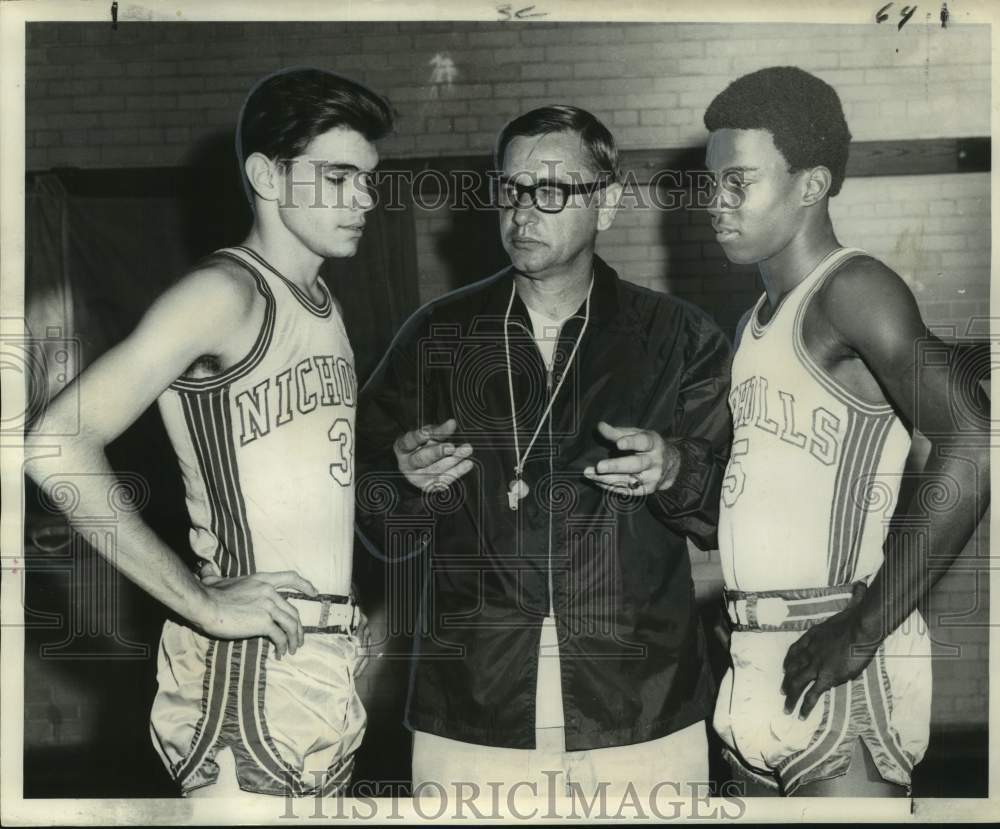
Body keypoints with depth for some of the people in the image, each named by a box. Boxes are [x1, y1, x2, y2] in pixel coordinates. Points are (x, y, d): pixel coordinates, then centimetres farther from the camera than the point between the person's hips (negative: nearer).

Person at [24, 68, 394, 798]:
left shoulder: (322, 303, 12)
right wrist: (204, 604, -20)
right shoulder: (227, 292, -13)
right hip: (249, 669, -8)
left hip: (332, 659, 8)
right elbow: (57, 447, -23)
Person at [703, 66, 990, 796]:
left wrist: (863, 629, -22)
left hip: (834, 665, -8)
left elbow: (973, 448, -24)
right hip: (762, 662, 8)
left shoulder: (853, 290, -10)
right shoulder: (759, 322, 17)